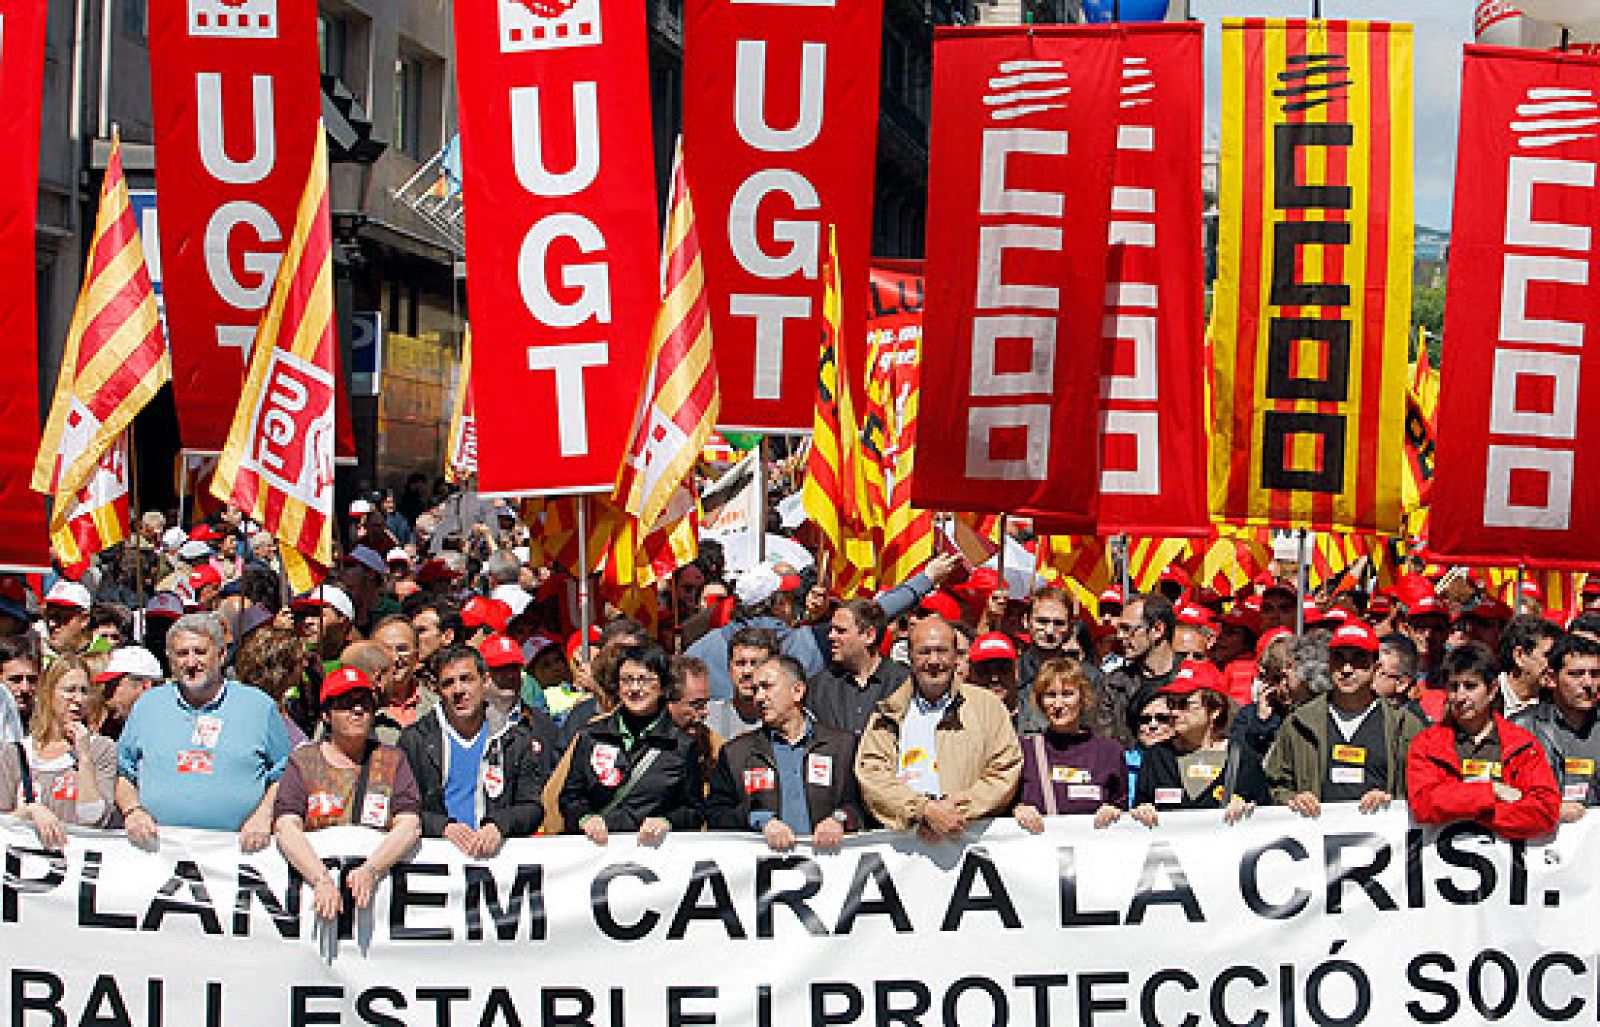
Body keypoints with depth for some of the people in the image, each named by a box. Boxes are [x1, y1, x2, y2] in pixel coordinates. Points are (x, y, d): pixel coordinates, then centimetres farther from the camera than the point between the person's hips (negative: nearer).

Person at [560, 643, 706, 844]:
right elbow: (571, 797, 17)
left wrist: (667, 823, -8)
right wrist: (585, 819, -4)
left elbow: (694, 810, 11)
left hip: (654, 848, -2)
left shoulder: (681, 745, 12)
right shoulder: (591, 736, 17)